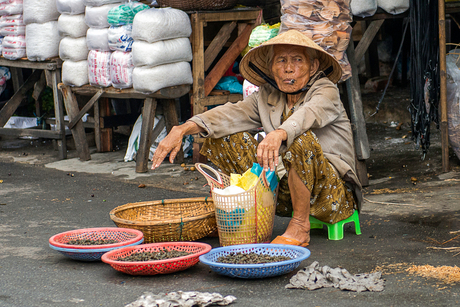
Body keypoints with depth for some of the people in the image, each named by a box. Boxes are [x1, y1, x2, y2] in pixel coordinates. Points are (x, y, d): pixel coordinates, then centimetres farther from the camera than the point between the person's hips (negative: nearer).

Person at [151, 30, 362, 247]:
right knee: (226, 138, 0)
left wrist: (278, 134, -55)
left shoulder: (326, 91, -10)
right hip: (285, 187, 6)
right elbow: (230, 114, -6)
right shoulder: (268, 96, 7)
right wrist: (182, 129, -22)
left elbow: (309, 114, -33)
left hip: (332, 193, -6)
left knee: (302, 138, -35)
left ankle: (300, 227, -22)